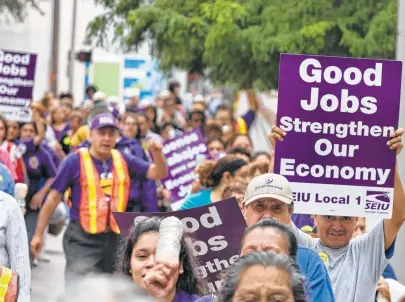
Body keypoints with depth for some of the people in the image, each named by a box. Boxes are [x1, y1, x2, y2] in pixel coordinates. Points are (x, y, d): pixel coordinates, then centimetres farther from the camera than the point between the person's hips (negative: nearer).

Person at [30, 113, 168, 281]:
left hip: (114, 237, 5)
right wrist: (39, 234, -2)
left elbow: (159, 173, 5)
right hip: (82, 238, -5)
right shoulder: (75, 161, -7)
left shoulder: (123, 161, 5)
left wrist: (157, 154, -17)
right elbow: (54, 198, -3)